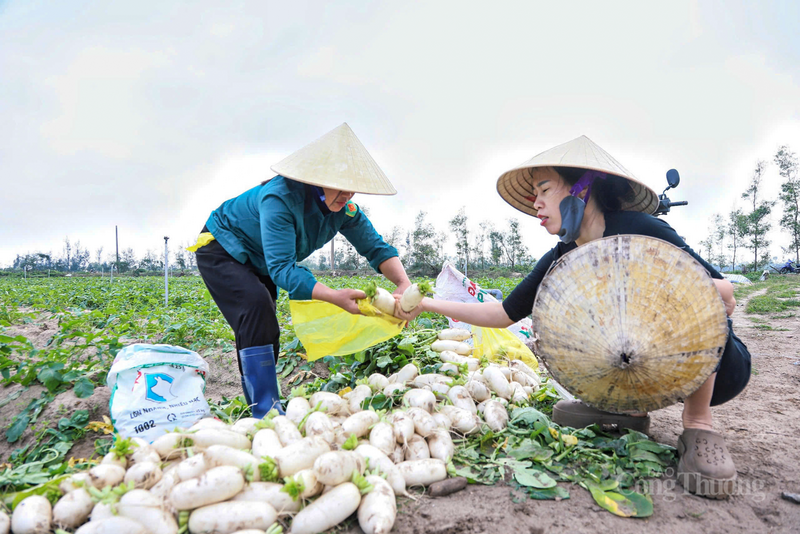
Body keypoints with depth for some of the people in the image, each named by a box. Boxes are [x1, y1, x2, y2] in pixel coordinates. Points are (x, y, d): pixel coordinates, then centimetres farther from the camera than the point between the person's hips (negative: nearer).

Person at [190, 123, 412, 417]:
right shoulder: (281, 198, -39)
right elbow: (282, 267, -45)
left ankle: (264, 405, 26)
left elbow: (375, 247, -18)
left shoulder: (343, 208, -17)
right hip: (221, 250, -7)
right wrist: (333, 296, -57)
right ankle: (266, 412, -24)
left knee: (264, 329, 10)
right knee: (257, 306, -29)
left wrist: (404, 283, -37)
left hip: (257, 261, 8)